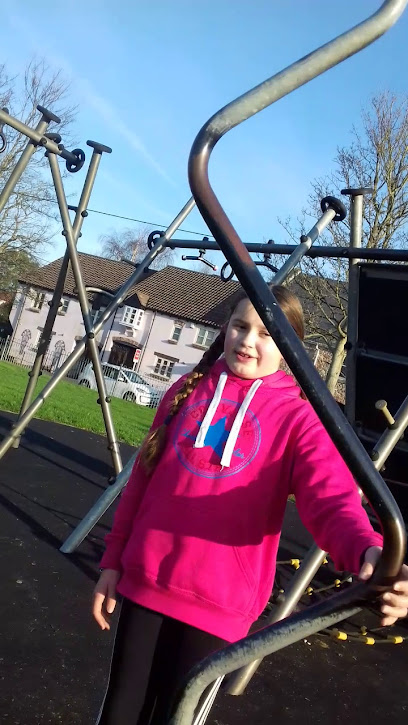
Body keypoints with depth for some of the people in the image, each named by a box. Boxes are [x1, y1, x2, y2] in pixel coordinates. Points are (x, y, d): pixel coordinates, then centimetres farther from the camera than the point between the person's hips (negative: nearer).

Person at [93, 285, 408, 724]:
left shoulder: (299, 417, -6)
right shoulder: (188, 390, 5)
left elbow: (332, 499, -21)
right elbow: (143, 478, 9)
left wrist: (367, 553, -43)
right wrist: (114, 560, 10)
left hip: (219, 604, -3)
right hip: (146, 581, 3)